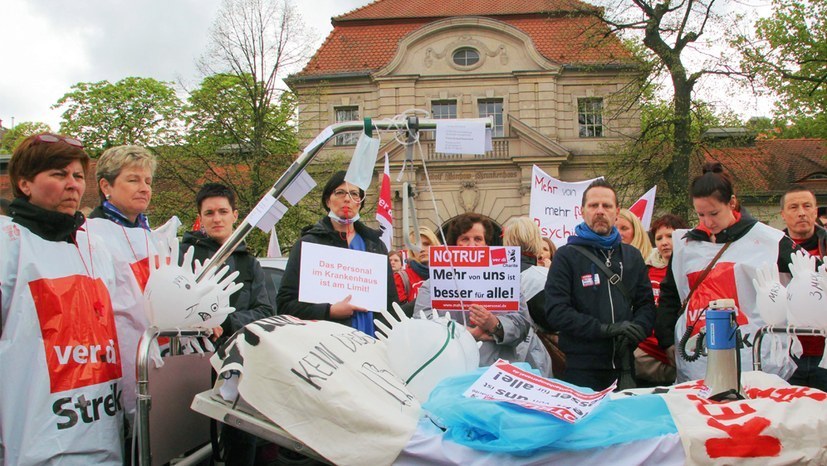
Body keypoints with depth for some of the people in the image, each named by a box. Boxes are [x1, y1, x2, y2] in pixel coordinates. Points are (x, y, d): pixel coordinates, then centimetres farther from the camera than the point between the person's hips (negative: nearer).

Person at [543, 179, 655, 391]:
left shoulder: (632, 256, 14)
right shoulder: (567, 255, -3)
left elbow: (646, 304, 12)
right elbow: (555, 311, -12)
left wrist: (636, 330, -10)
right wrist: (605, 329, -19)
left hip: (624, 367, 4)